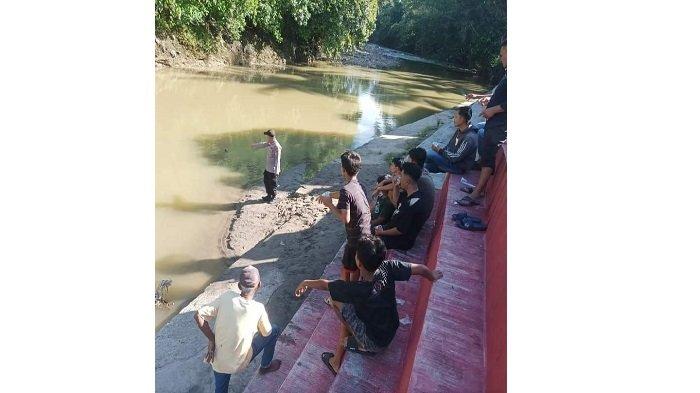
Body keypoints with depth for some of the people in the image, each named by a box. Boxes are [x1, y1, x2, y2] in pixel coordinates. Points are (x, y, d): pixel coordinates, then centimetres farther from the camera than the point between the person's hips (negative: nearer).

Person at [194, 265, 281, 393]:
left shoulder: (226, 296, -15)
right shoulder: (258, 308, -20)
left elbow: (198, 316, -14)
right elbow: (266, 333, -3)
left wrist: (212, 340, -5)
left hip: (217, 360, 3)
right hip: (239, 363, -3)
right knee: (274, 330, 13)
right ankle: (265, 366, 32)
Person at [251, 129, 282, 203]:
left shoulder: (277, 146, -23)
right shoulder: (270, 143, 3)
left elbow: (277, 160, -23)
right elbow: (263, 144, 24)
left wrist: (277, 171, -22)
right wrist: (254, 145, 36)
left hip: (273, 169, -9)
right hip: (267, 167, 9)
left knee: (272, 184, 5)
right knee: (266, 180, 21)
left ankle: (273, 198, 24)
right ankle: (269, 195, 37)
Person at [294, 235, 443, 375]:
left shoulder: (358, 290, -36)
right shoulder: (388, 268, -25)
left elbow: (324, 284, -21)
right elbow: (420, 268, -13)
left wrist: (306, 283, -2)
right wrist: (432, 276, 9)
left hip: (376, 342, -6)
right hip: (391, 331, 6)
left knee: (336, 300, -3)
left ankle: (361, 344, 16)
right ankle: (336, 362, 31)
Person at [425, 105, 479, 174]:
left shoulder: (470, 137, -27)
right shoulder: (459, 130, 4)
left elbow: (456, 157, -27)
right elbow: (449, 145, 14)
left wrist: (440, 150, -19)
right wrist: (440, 149, -4)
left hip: (459, 167, -9)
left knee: (430, 155, -14)